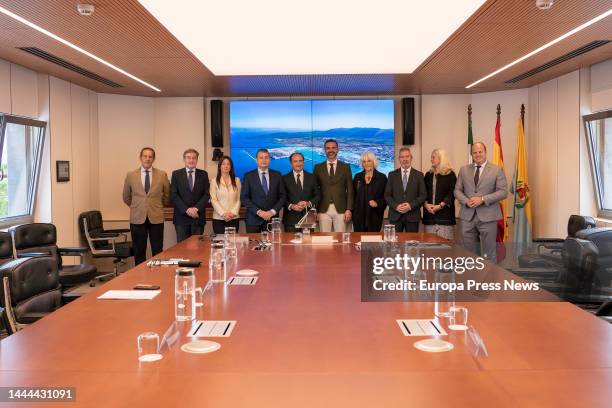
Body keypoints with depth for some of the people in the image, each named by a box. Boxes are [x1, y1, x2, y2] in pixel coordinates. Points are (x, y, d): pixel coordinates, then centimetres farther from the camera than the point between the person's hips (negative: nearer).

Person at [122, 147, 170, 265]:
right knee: (139, 252, 6)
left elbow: (167, 196, 13)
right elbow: (126, 198, 14)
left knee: (158, 252, 3)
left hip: (156, 218, 0)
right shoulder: (130, 175, 3)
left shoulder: (162, 175, 1)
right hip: (137, 219, 0)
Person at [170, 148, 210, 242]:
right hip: (181, 217, -1)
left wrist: (196, 208, -11)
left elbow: (207, 194, 2)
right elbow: (173, 195, -2)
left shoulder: (203, 174, 9)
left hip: (198, 217, 1)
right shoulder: (176, 174, 6)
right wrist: (186, 209, -12)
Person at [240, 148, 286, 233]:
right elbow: (244, 197, -3)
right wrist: (259, 211, -13)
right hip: (254, 219, -1)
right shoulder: (248, 176, 2)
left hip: (272, 218, 1)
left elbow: (282, 196, 7)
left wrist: (273, 211, -7)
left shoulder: (277, 175, 8)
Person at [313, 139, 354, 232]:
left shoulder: (345, 167, 6)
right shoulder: (318, 168, 7)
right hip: (323, 209, 0)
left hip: (341, 209, 0)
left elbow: (350, 190, 4)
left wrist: (349, 209, -4)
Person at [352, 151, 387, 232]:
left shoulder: (381, 177, 2)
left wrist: (378, 203, -15)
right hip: (359, 216, 2)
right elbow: (353, 194, 12)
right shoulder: (357, 177, 9)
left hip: (375, 216, -2)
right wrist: (351, 210, 3)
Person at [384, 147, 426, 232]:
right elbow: (387, 195, 6)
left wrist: (411, 205, -12)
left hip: (412, 215, 0)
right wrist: (396, 206, -11)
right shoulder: (392, 175, 8)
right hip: (395, 216, 1)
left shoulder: (419, 175, 6)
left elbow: (423, 195, 2)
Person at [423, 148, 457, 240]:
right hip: (429, 214, 4)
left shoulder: (450, 174, 1)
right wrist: (426, 204, -7)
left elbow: (452, 193, -6)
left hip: (445, 213, -4)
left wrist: (440, 206, -14)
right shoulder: (428, 175, 15)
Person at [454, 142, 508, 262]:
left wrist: (483, 199, -15)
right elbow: (457, 190, 10)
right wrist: (466, 201, -10)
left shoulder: (497, 170, 2)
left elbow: (503, 191, -5)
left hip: (487, 216, -3)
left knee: (488, 253, 3)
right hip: (467, 216, 3)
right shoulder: (464, 170, 11)